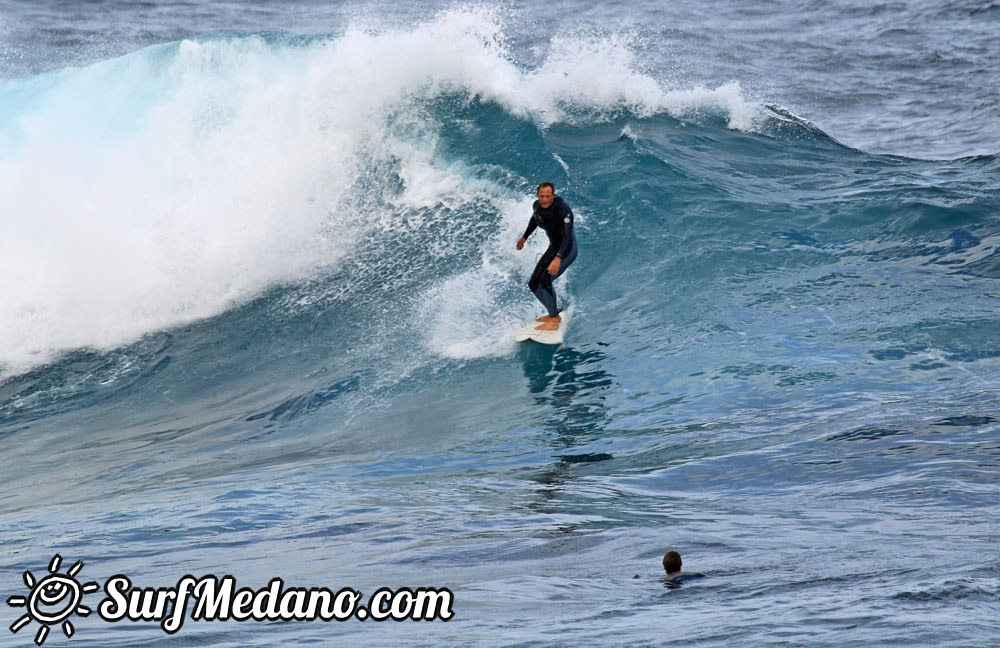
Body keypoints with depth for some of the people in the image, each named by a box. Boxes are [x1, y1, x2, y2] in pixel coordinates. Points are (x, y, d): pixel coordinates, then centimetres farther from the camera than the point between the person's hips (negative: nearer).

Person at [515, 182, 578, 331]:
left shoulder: (562, 209, -27)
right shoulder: (537, 206, -4)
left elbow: (567, 236, -35)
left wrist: (558, 258, -47)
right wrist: (524, 237, 34)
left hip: (567, 249, -8)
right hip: (553, 248, 8)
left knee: (545, 279, -25)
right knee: (534, 284, 7)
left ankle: (553, 321, -17)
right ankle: (554, 314, 23)